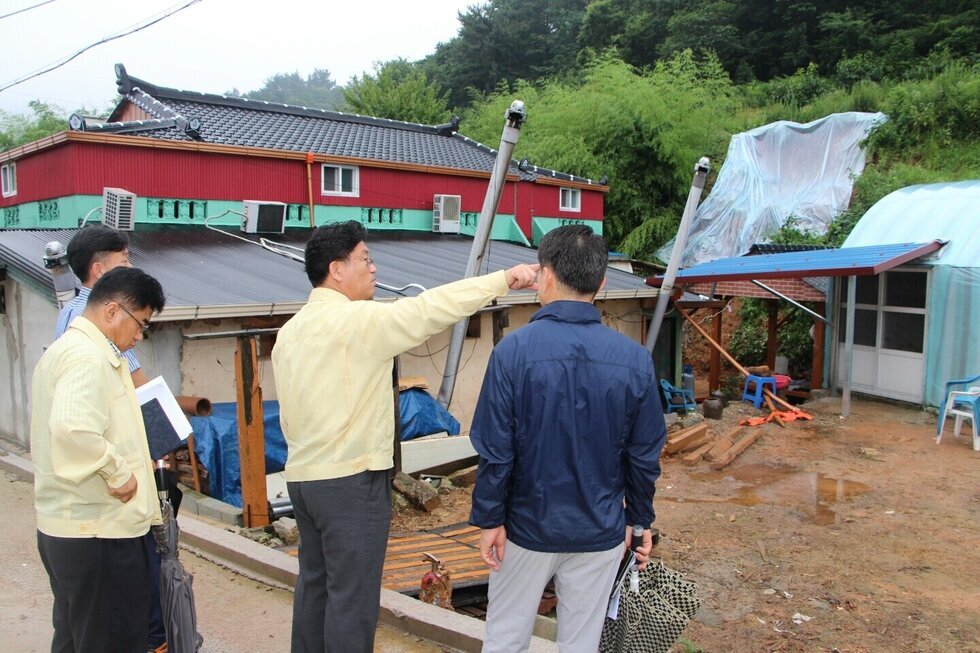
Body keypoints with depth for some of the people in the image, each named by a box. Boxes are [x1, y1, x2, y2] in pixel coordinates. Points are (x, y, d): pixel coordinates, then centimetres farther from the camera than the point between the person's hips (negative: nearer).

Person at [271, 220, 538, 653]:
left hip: (302, 475, 9)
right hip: (350, 479, -9)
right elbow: (431, 307, -20)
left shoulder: (289, 331, 9)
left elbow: (289, 407, 13)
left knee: (314, 582, 20)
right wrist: (505, 278, -13)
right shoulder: (358, 319, -17)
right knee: (352, 597, 2)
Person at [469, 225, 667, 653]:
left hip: (528, 526, -2)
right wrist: (639, 520, 12)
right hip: (600, 533, 2)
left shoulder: (514, 350, -18)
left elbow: (495, 450, -15)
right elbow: (645, 456, -3)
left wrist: (489, 519, -2)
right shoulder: (634, 358, -9)